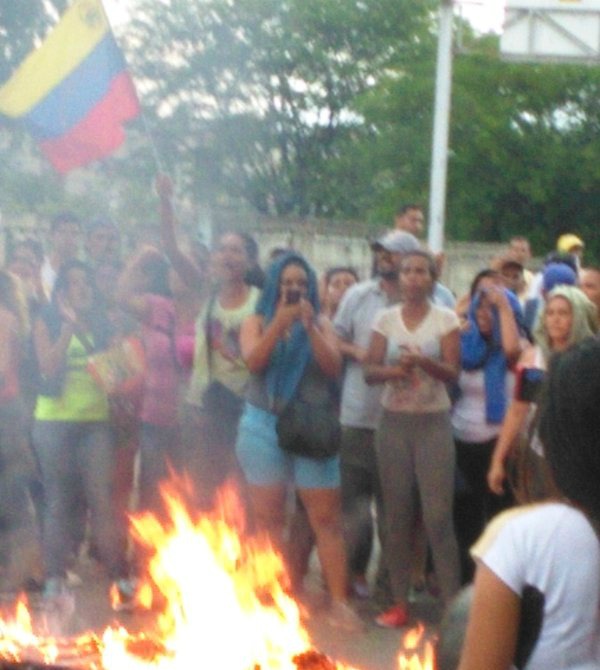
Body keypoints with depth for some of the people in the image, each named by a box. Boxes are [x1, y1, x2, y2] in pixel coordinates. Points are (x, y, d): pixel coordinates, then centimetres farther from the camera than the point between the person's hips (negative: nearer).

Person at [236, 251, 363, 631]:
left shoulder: (321, 324, 6)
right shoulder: (257, 323, 5)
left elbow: (334, 368, -8)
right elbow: (253, 361, -12)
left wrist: (309, 326, -17)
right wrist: (280, 322, -21)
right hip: (264, 427, 1)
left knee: (327, 518, -4)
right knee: (269, 518, 5)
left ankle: (339, 602, -3)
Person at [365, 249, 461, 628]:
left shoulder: (445, 319, -1)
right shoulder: (387, 319, 5)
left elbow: (452, 372, -8)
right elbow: (370, 370, 1)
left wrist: (422, 361, -26)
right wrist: (393, 370, -20)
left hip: (433, 423, -3)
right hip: (393, 422, 3)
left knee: (438, 515, -8)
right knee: (397, 514, 6)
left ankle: (452, 601, -2)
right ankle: (400, 601, 14)